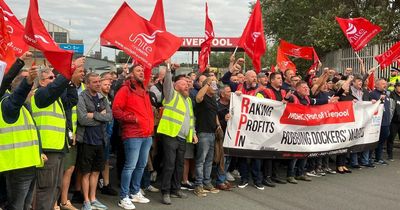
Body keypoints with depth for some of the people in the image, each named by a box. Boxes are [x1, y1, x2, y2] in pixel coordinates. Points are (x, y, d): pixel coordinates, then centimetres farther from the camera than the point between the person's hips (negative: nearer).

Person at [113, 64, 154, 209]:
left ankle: (135, 193, 26)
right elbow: (116, 110, -12)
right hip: (133, 135, -8)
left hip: (147, 135, 8)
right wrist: (133, 118, -16)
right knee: (130, 166, -7)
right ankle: (124, 197, 1)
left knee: (141, 166, 14)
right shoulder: (125, 90, -6)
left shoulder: (145, 91, 18)